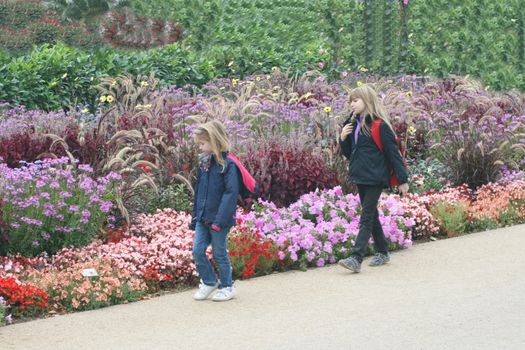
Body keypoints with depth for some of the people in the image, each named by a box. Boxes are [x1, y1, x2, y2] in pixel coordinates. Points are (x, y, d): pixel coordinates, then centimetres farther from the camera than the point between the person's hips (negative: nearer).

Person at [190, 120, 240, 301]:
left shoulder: (228, 164, -15)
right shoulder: (204, 162, 9)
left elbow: (231, 193, -20)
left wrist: (220, 220, -24)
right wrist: (195, 216, 13)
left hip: (219, 219, -7)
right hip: (203, 218, 7)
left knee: (219, 253, 4)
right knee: (197, 251, 3)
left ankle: (227, 287, 21)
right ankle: (209, 282, 23)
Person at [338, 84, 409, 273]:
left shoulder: (379, 125, -11)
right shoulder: (353, 124, 12)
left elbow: (393, 152, -11)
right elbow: (349, 153, 18)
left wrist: (402, 179, -12)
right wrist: (343, 139, -2)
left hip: (375, 178, -8)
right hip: (361, 177, 8)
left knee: (366, 217, -12)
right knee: (371, 216, 16)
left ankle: (356, 258, -20)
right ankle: (382, 252, 28)